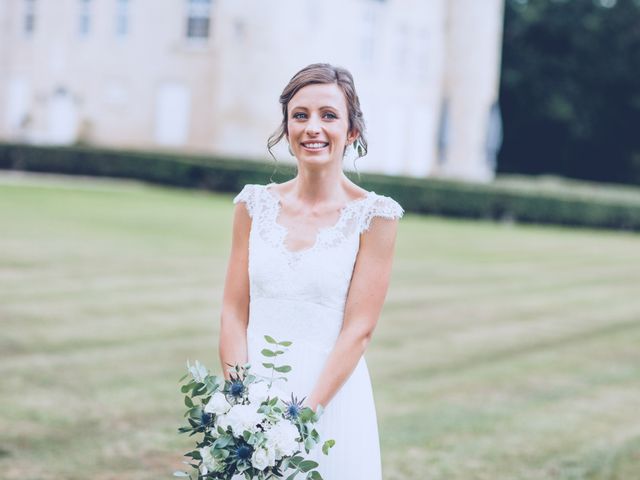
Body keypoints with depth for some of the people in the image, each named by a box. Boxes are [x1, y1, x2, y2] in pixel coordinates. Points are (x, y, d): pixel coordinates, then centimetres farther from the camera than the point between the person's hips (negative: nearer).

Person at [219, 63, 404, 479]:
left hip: (330, 397, -3)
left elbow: (359, 330, -10)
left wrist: (302, 415, -16)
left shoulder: (374, 215, -7)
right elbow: (234, 314, 1)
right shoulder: (255, 204, 2)